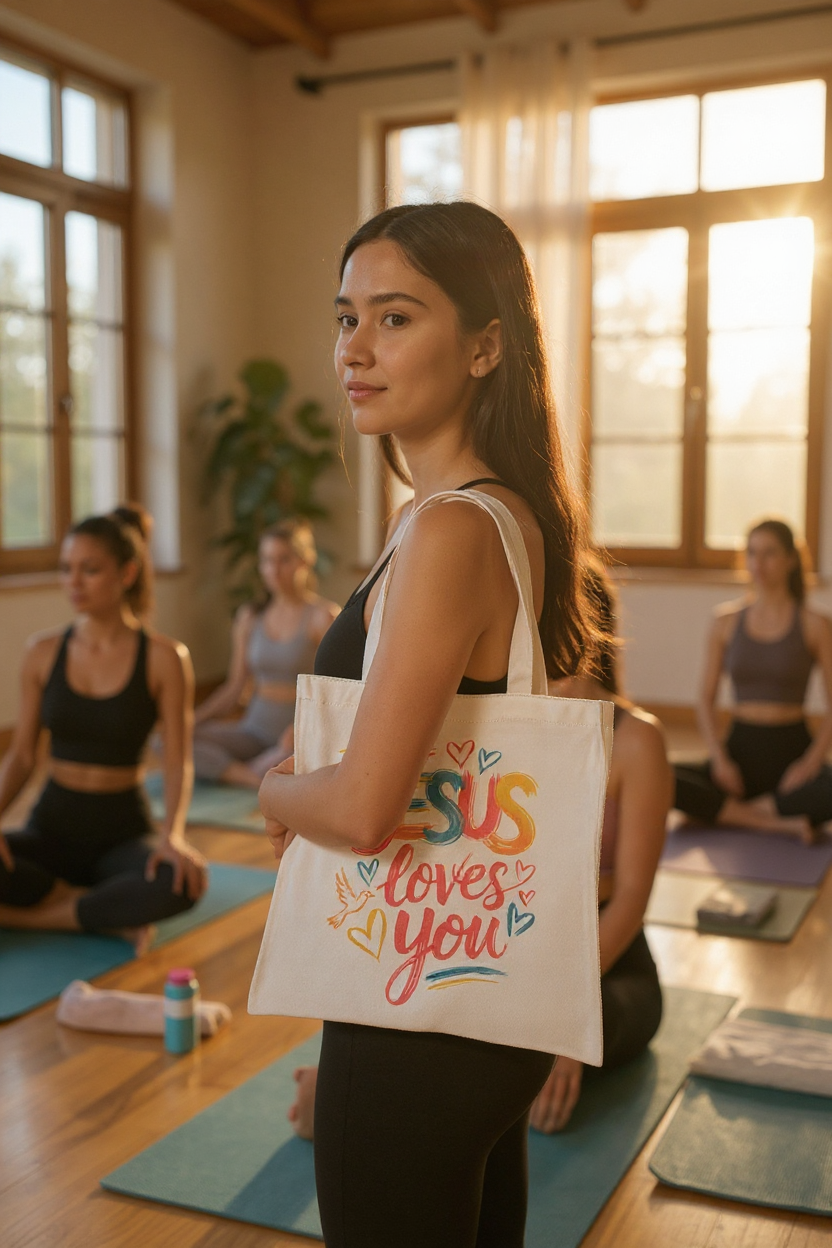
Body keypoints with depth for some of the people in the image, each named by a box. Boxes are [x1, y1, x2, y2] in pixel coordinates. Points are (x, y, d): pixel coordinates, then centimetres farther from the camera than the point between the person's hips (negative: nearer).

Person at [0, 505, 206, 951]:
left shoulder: (164, 658, -7)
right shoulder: (43, 652, 2)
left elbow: (178, 763, -9)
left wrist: (173, 834, -27)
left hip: (123, 832, -2)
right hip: (52, 826, 2)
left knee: (182, 882, -36)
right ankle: (112, 917, -13)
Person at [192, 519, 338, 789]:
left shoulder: (323, 617, -5)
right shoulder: (249, 618, 10)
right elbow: (234, 688, 13)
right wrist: (190, 720, -2)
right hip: (254, 729, 5)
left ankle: (226, 771, -17)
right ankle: (254, 778, -24)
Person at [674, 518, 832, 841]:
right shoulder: (727, 621, 7)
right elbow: (706, 699, 8)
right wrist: (719, 759, -7)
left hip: (791, 749, -2)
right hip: (741, 746, 2)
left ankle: (726, 810, -20)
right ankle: (776, 822, -23)